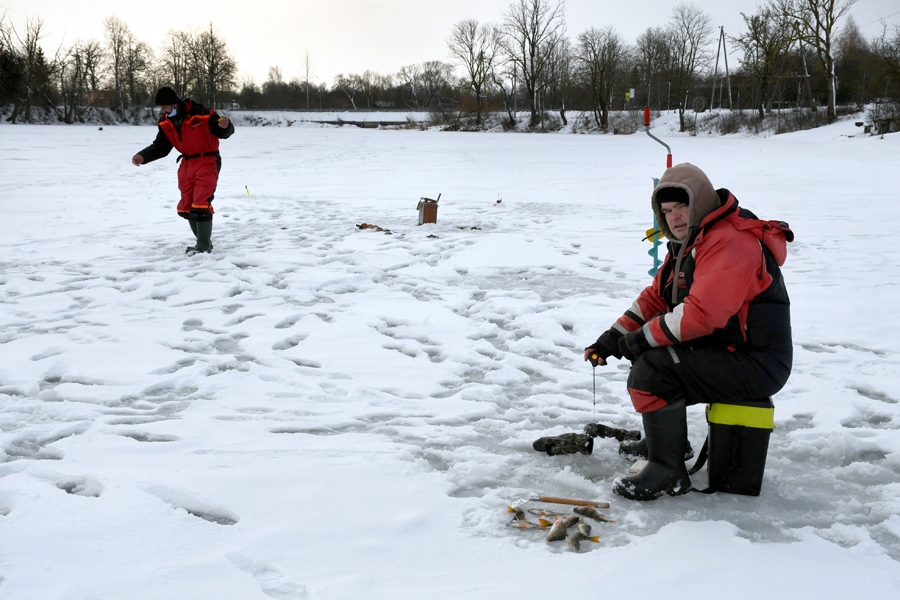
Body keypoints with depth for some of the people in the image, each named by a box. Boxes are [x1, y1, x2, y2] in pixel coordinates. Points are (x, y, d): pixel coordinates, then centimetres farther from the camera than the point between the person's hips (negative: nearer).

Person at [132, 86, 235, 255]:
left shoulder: (201, 114, -21)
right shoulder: (165, 122, -1)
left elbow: (224, 133, -14)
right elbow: (160, 146, 4)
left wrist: (225, 126, -38)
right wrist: (143, 156, -11)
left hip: (207, 162, -7)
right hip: (187, 164, 8)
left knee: (200, 204, -16)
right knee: (186, 207, 11)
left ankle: (204, 245, -7)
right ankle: (204, 240, 26)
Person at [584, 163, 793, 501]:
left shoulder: (731, 242, -21)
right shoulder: (689, 243, 14)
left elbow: (701, 313, -31)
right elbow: (655, 297, 16)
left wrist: (643, 337, -19)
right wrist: (613, 337, 3)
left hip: (754, 365, -11)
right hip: (722, 350, 11)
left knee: (650, 369, -24)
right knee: (643, 349, 19)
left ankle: (669, 473, -13)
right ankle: (668, 439, 29)